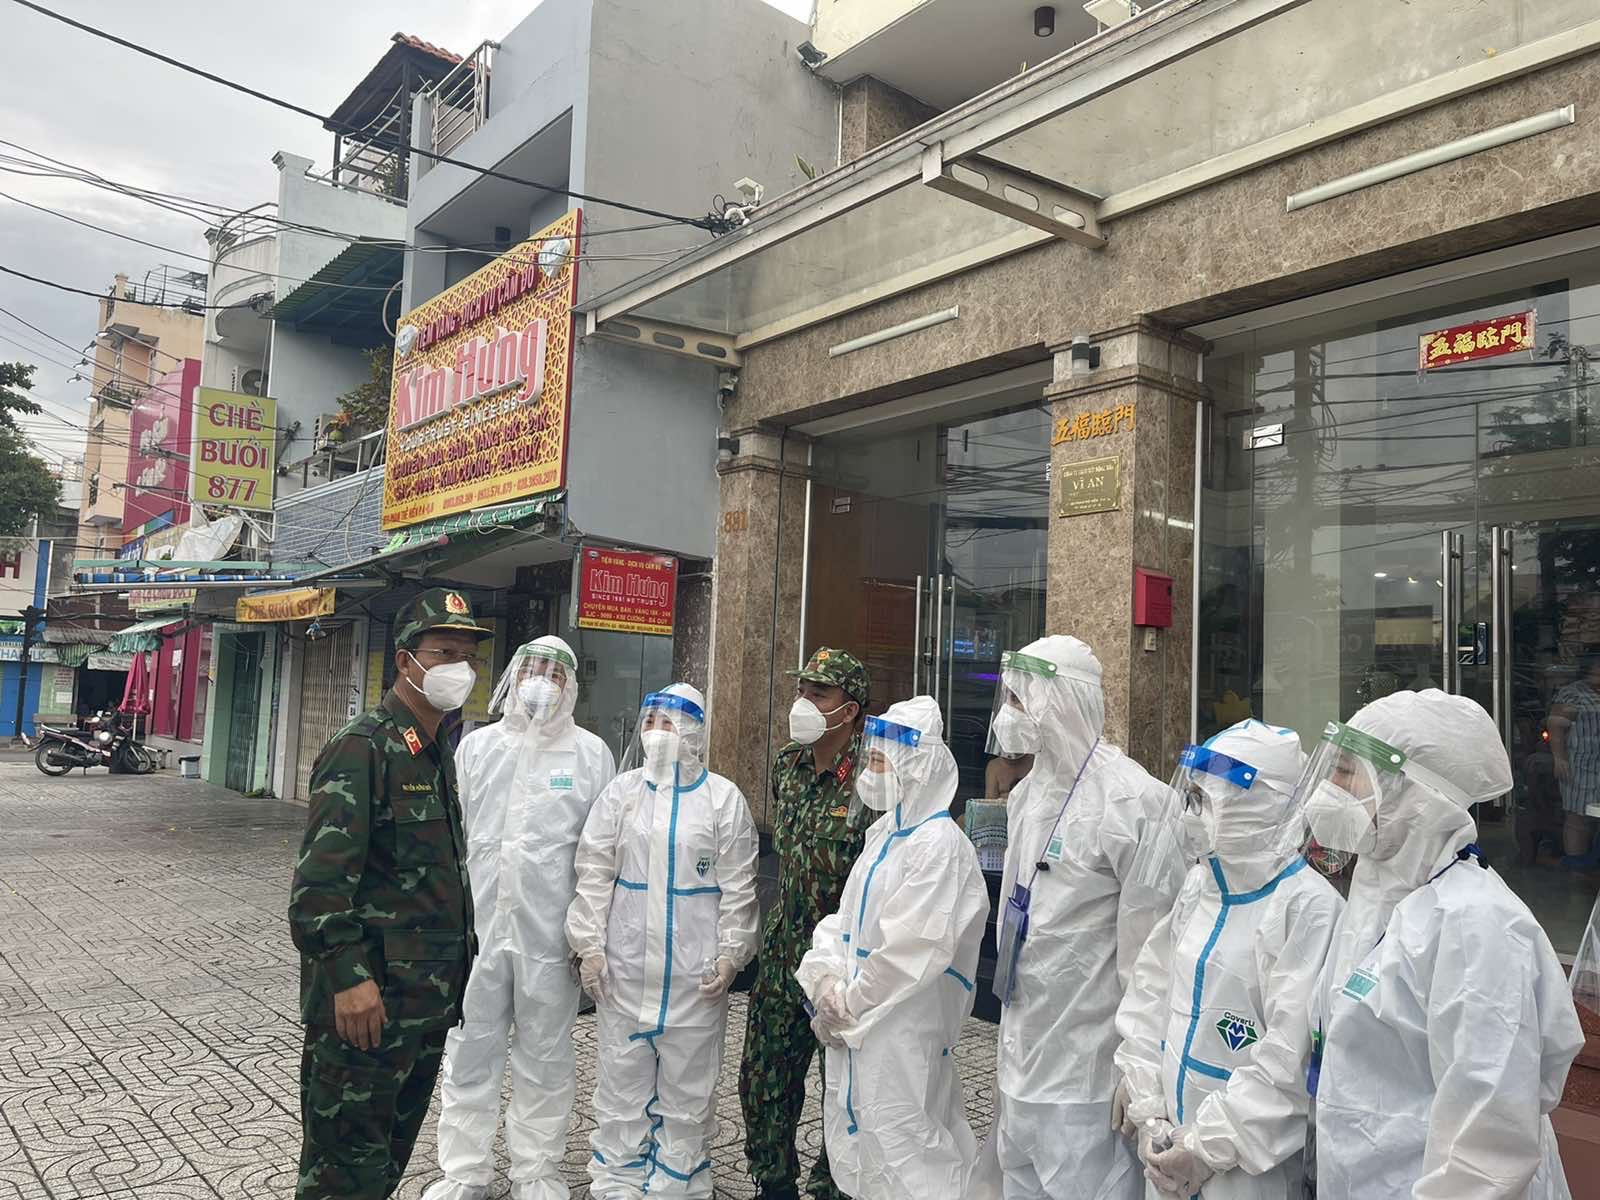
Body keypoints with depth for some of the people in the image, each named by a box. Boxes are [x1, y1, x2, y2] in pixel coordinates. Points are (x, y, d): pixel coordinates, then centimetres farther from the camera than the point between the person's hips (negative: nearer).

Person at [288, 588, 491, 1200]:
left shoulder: (439, 756, 12)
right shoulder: (362, 748, -15)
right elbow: (320, 878, -23)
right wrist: (348, 977, -27)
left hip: (428, 1000, 9)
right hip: (367, 1000, -8)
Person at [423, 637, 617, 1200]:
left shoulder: (590, 752, -1)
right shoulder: (475, 746, 5)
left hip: (549, 931, -2)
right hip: (477, 923, 2)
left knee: (545, 1057, 10)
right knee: (470, 1052, 10)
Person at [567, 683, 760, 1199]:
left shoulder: (724, 798, -1)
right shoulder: (621, 790, 4)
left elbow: (738, 886, 0)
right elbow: (595, 874, 3)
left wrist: (731, 955, -4)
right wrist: (589, 947, -2)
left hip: (696, 972, -1)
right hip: (624, 965, 2)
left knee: (688, 1087, 7)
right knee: (622, 1082, 10)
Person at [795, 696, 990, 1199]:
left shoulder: (939, 843, -19)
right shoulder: (885, 832, 10)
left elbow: (913, 951, -23)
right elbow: (845, 918, 12)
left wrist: (849, 1004, -13)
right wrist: (827, 983, -4)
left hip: (903, 1031, -9)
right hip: (855, 1023, 9)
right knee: (858, 1149, 20)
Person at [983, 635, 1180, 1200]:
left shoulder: (1132, 800, -19)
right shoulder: (1029, 793, 8)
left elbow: (1145, 945, -18)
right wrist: (1013, 1032, 17)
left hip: (1085, 1060, -8)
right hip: (1025, 1047, 8)